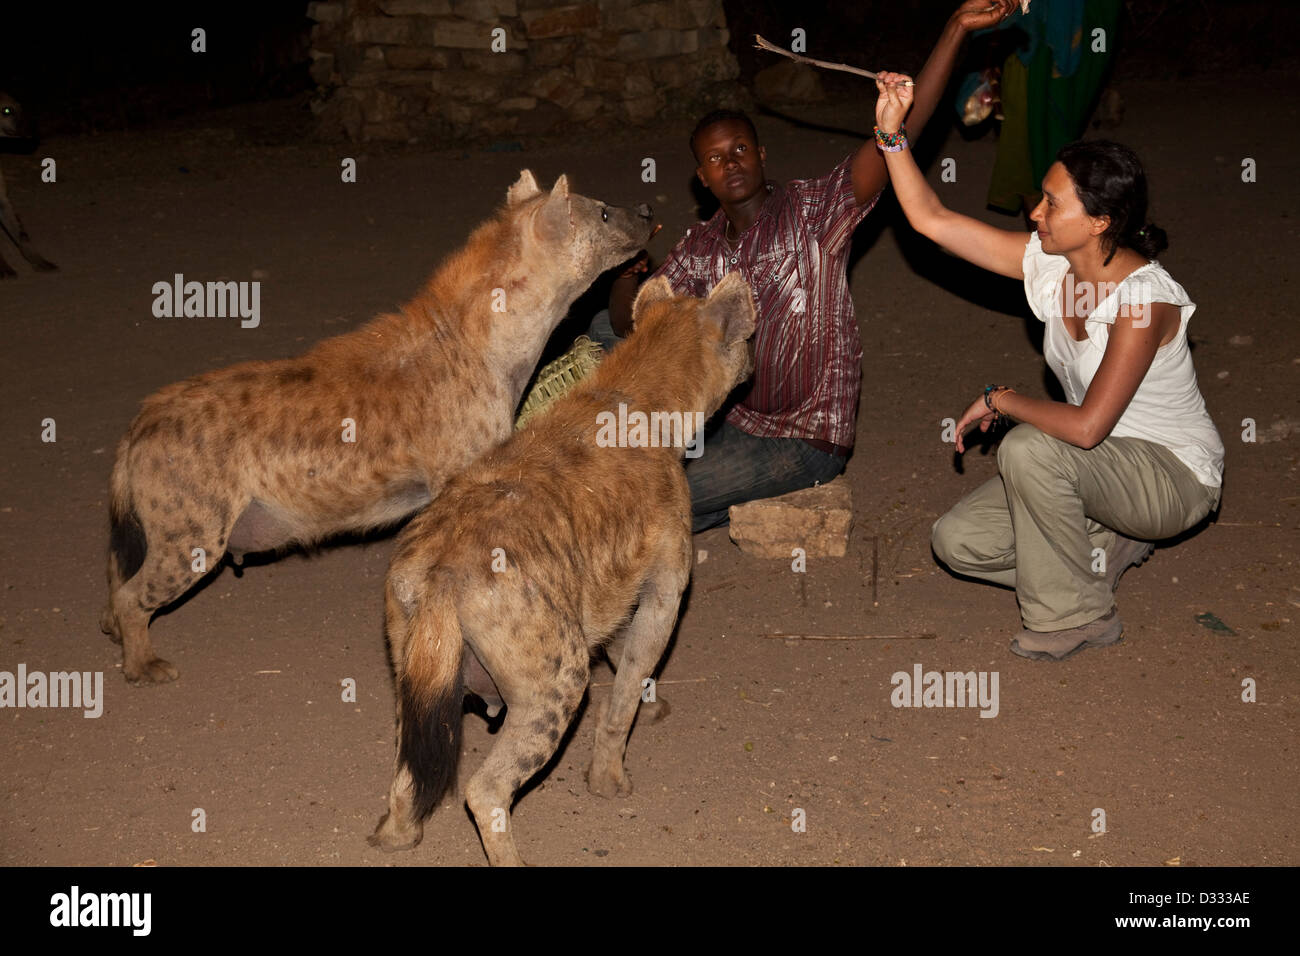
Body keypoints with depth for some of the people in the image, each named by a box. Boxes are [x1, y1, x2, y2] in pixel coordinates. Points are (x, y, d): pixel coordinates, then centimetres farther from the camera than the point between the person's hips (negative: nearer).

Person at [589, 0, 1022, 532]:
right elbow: (630, 324, 2)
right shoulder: (700, 249, 2)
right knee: (604, 328, 8)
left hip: (804, 440, -7)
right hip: (730, 414, 7)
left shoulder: (812, 212, -15)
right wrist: (626, 271, -21)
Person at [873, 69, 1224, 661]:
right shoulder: (1049, 263, -8)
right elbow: (932, 220, -4)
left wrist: (999, 399, -22)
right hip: (1102, 465, 7)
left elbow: (1086, 426, -37)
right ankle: (1104, 550, 12)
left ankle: (1079, 616, -14)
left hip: (1175, 477, -7)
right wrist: (892, 133, -14)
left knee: (1028, 449, -34)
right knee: (956, 543, -5)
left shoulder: (1144, 297, -29)